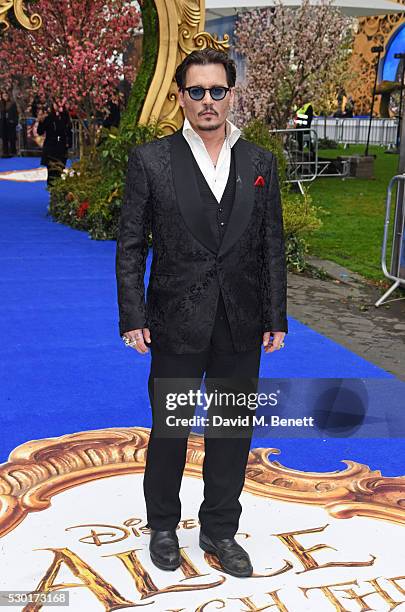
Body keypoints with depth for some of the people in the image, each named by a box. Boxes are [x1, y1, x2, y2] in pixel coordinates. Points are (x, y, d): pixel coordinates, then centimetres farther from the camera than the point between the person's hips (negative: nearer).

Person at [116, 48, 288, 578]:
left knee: (233, 431, 13)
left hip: (242, 326, 3)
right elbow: (130, 246, -3)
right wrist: (133, 318, -8)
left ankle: (220, 530, 33)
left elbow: (272, 248, 6)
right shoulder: (150, 160, -4)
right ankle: (163, 527, 35)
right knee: (169, 431, 12)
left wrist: (275, 319, 3)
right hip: (178, 324, -2)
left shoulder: (260, 163, 4)